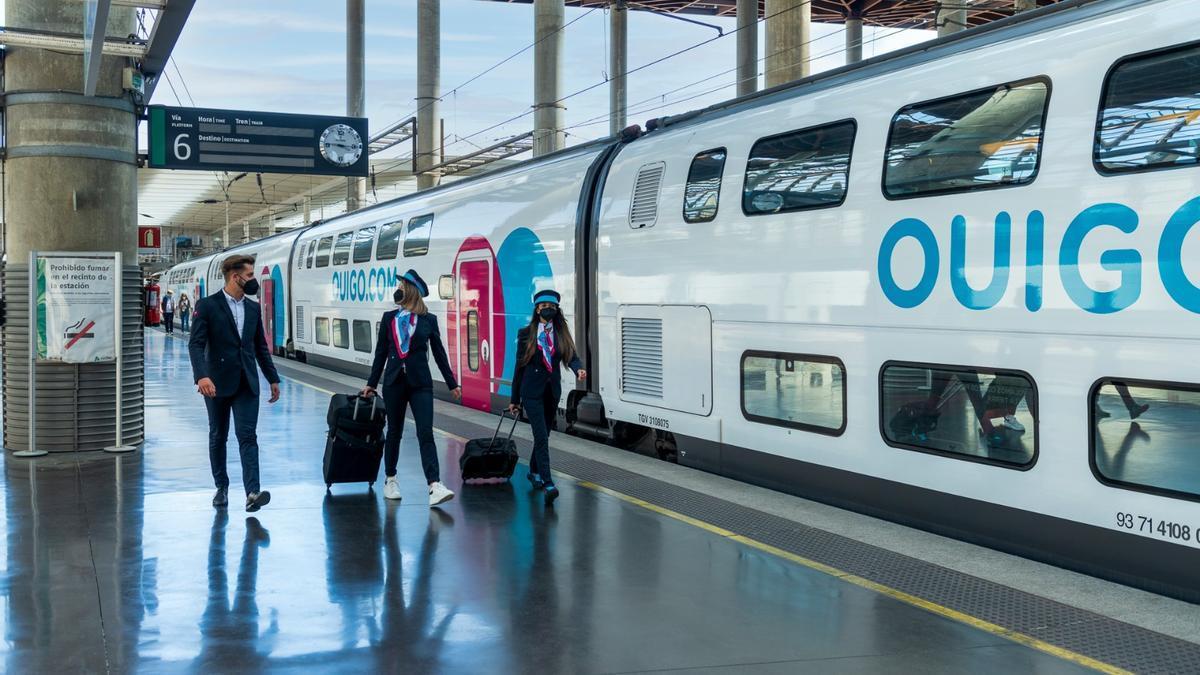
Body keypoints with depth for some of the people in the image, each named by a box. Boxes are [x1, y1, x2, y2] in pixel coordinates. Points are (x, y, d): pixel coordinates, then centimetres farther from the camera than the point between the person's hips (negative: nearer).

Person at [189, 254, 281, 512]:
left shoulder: (253, 308, 10)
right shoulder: (207, 305, -7)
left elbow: (261, 346, 16)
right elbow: (196, 344, -15)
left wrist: (273, 379, 14)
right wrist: (201, 376, -29)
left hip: (246, 383, 3)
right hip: (218, 383, -3)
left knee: (248, 436, -7)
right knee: (218, 437, 10)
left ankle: (252, 492, -16)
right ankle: (221, 487, 25)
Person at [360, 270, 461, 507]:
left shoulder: (428, 320, 2)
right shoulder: (389, 318, 7)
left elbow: (439, 353, 6)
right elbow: (381, 353, 10)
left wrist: (452, 384, 6)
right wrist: (371, 384, 10)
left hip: (420, 384, -2)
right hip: (394, 382, 2)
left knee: (425, 434, -10)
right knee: (394, 432, 11)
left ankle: (435, 487, -19)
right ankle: (390, 480, 26)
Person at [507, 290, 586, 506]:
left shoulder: (562, 334, 7)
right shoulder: (526, 334, 0)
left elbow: (571, 356, -6)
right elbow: (520, 366, 2)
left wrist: (578, 369, -31)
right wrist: (515, 399, 5)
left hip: (553, 391, 4)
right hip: (532, 391, -4)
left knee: (544, 435, 15)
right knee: (541, 437, -13)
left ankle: (534, 472, 38)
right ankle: (548, 485, -20)